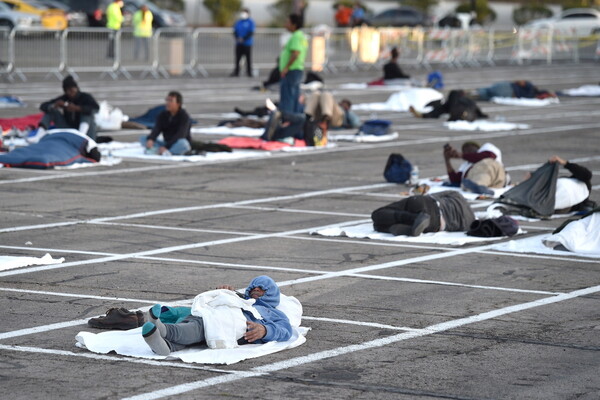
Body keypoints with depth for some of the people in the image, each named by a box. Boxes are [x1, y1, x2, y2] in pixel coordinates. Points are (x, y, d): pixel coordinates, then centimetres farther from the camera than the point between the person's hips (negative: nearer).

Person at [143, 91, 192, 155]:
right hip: (167, 144, 5)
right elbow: (156, 130, -11)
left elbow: (180, 136, -24)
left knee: (182, 143, -39)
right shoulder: (162, 115, 3)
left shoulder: (184, 116, -12)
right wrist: (150, 139, -33)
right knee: (143, 138, -11)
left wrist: (166, 147, -33)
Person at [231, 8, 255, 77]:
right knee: (237, 58, 1)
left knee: (248, 58, 1)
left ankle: (249, 72, 9)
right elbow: (235, 31, 10)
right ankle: (236, 72, 4)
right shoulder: (238, 22, 11)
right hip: (239, 43, 4)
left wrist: (243, 39, -19)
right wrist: (237, 38, -10)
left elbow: (251, 33, -11)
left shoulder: (250, 22, -3)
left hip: (247, 44, -4)